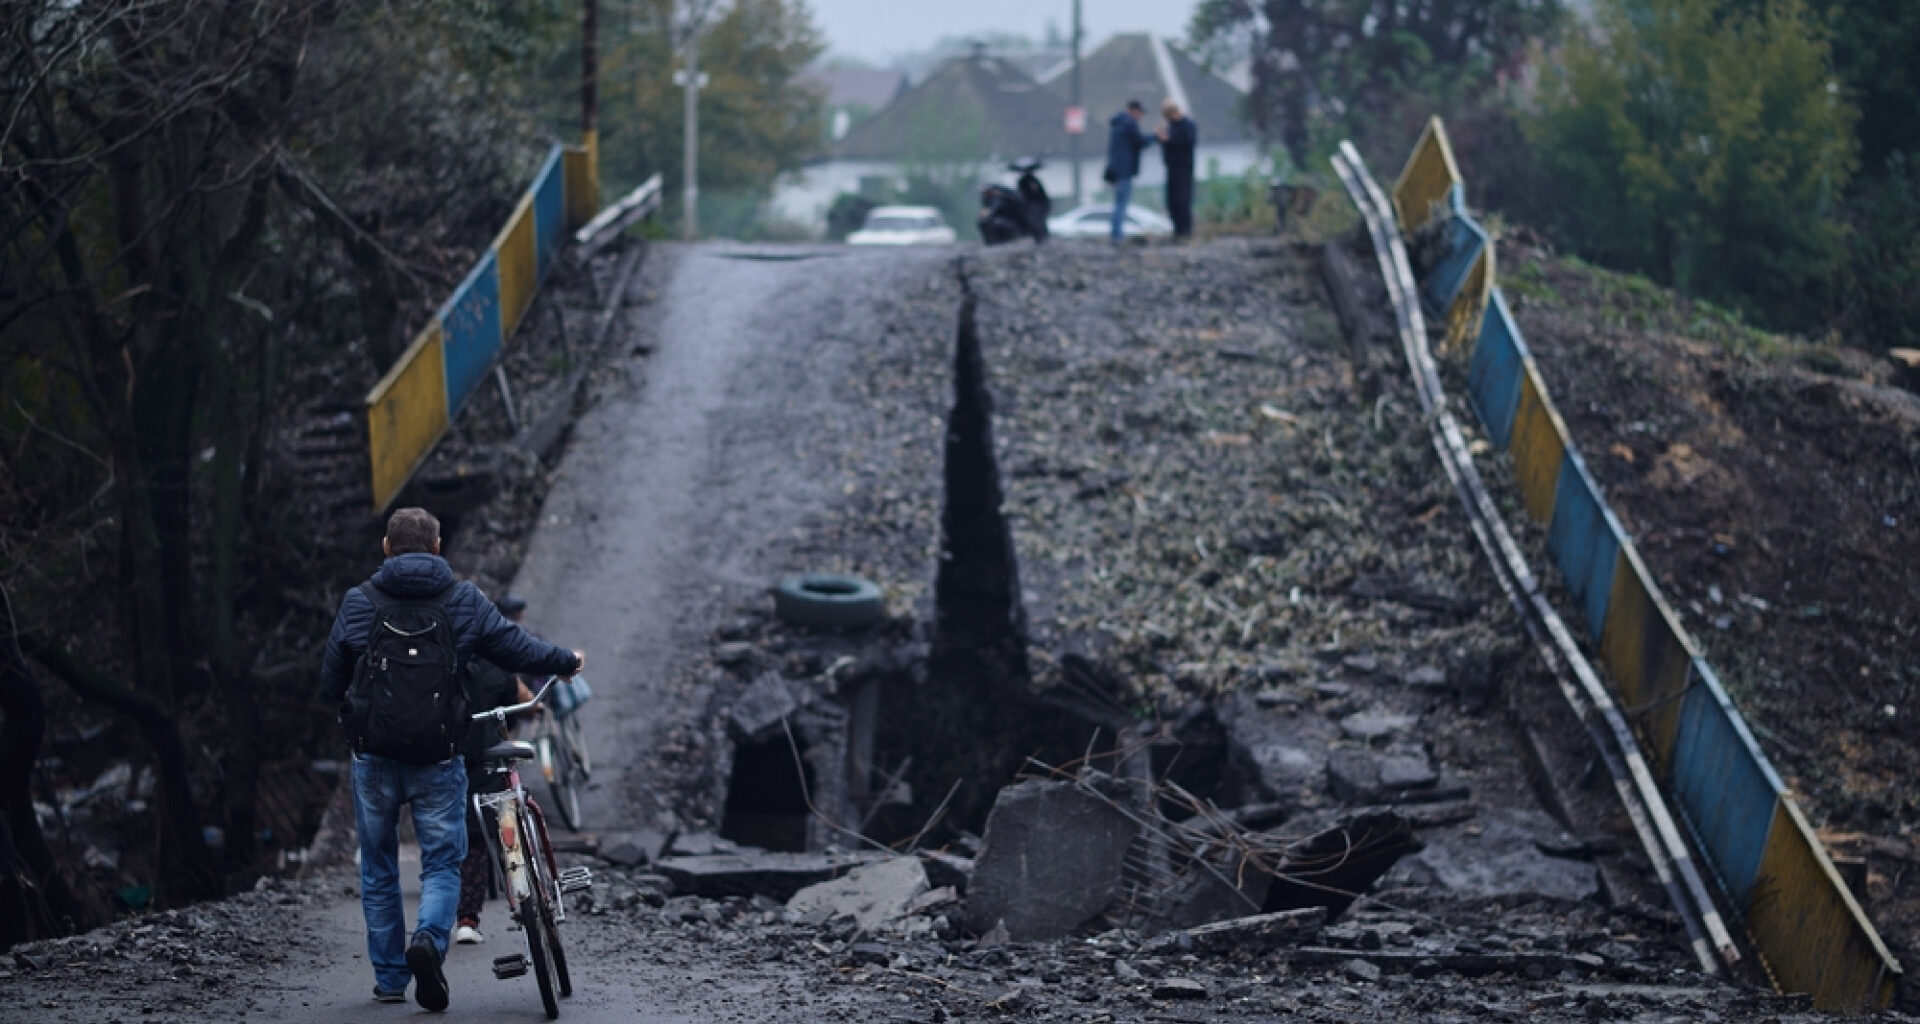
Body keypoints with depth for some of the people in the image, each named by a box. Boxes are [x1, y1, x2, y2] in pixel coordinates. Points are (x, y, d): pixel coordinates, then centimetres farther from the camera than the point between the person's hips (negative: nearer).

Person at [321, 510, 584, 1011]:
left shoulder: (359, 603, 0)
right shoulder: (464, 602, -2)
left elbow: (331, 679, 7)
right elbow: (516, 647, 4)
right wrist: (567, 662, 24)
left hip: (375, 759, 1)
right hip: (438, 760, -1)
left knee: (378, 870, 15)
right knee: (442, 862, 8)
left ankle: (390, 978, 18)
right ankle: (430, 939, -21)